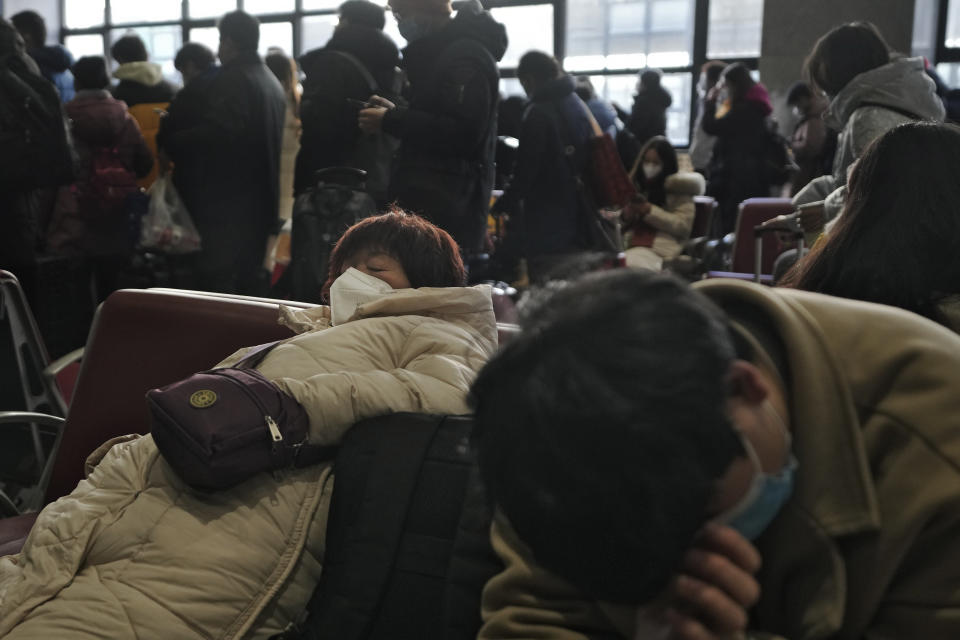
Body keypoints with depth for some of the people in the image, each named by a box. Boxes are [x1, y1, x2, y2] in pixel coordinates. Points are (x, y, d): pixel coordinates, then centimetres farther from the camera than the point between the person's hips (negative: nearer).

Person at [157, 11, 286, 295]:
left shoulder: (229, 82, -14)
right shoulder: (272, 83, 15)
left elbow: (212, 135, -24)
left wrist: (169, 136, -10)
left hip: (225, 202, -9)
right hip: (261, 202, 9)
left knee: (216, 285, -7)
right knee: (252, 279, 14)